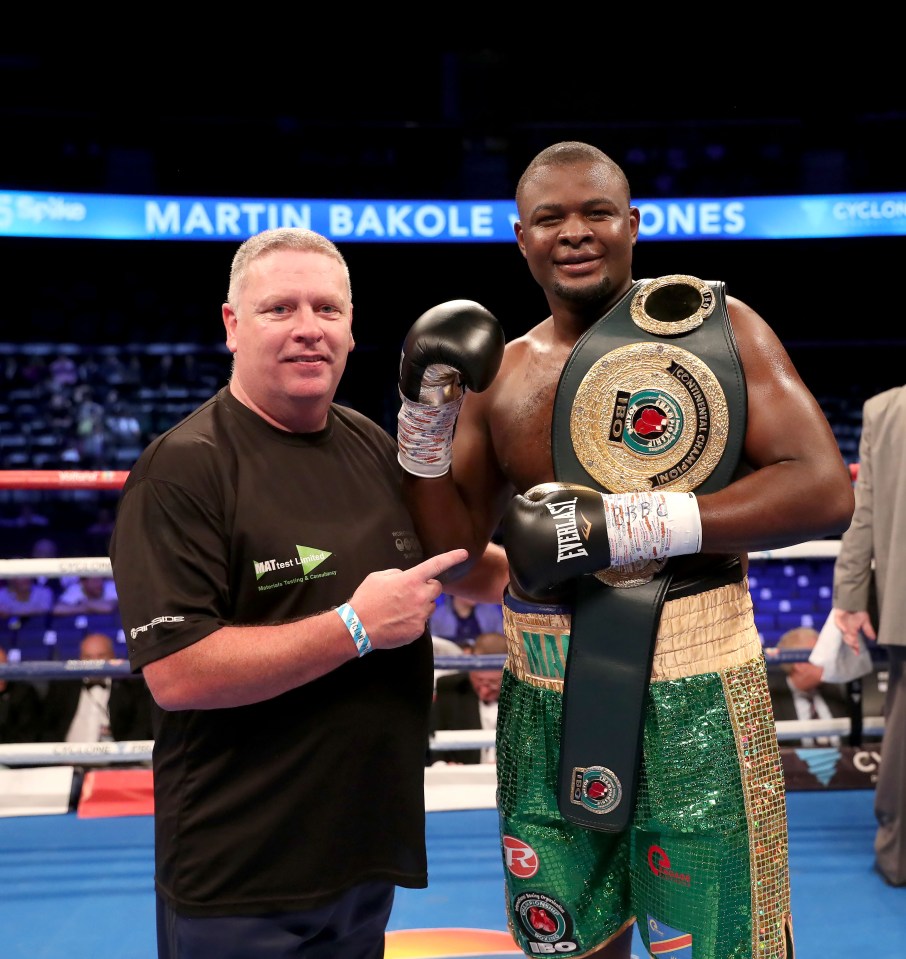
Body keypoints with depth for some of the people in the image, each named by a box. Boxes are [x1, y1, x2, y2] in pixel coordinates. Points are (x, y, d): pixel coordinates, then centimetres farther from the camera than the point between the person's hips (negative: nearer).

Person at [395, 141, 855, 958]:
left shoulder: (718, 325, -3)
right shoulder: (500, 376, 8)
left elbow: (825, 491, -13)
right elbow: (454, 547, 9)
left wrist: (628, 522, -20)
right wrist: (427, 415, -6)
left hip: (689, 690, -4)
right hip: (545, 701, 4)